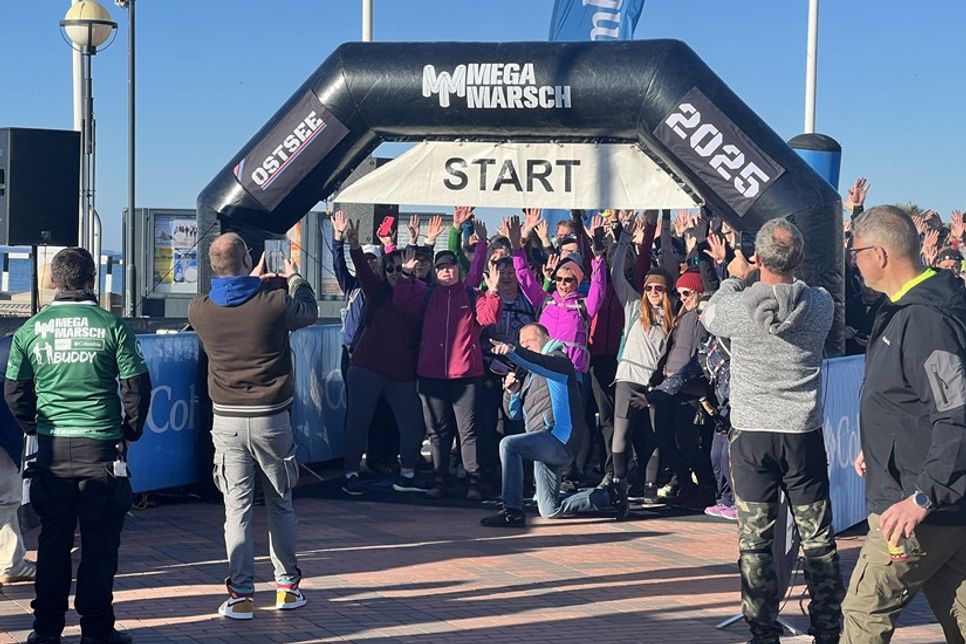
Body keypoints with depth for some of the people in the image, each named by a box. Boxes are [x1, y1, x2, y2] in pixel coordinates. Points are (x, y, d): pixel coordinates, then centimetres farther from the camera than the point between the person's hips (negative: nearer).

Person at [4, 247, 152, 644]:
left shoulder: (30, 329, 2)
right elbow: (137, 386, -5)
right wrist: (130, 430, 9)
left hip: (51, 448, 3)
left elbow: (13, 391, 7)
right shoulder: (111, 326, -7)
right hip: (100, 447, -3)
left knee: (53, 539, 12)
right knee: (99, 540, 4)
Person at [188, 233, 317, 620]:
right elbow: (309, 312, 11)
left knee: (237, 507, 2)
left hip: (227, 420, 1)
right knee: (280, 503, 13)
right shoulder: (275, 302, -12)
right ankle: (287, 585, 21)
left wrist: (252, 282, 33)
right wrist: (294, 278, 30)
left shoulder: (200, 310, -6)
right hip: (270, 418, -1)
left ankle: (241, 595, 1)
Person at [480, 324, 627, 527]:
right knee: (550, 511, 10)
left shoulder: (559, 360, 1)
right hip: (547, 448, 10)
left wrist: (512, 352, -43)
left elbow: (543, 363, -25)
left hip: (560, 437, -10)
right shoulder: (530, 376, 27)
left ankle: (513, 512, -27)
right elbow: (514, 413, 21)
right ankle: (609, 495, 25)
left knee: (509, 445, -29)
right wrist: (511, 391, -1)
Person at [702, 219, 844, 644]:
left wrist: (735, 279, 25)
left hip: (751, 436, -1)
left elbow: (710, 317, 12)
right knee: (818, 540, 8)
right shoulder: (820, 305, -7)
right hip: (804, 434, 1)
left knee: (755, 541, 7)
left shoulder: (739, 306, -12)